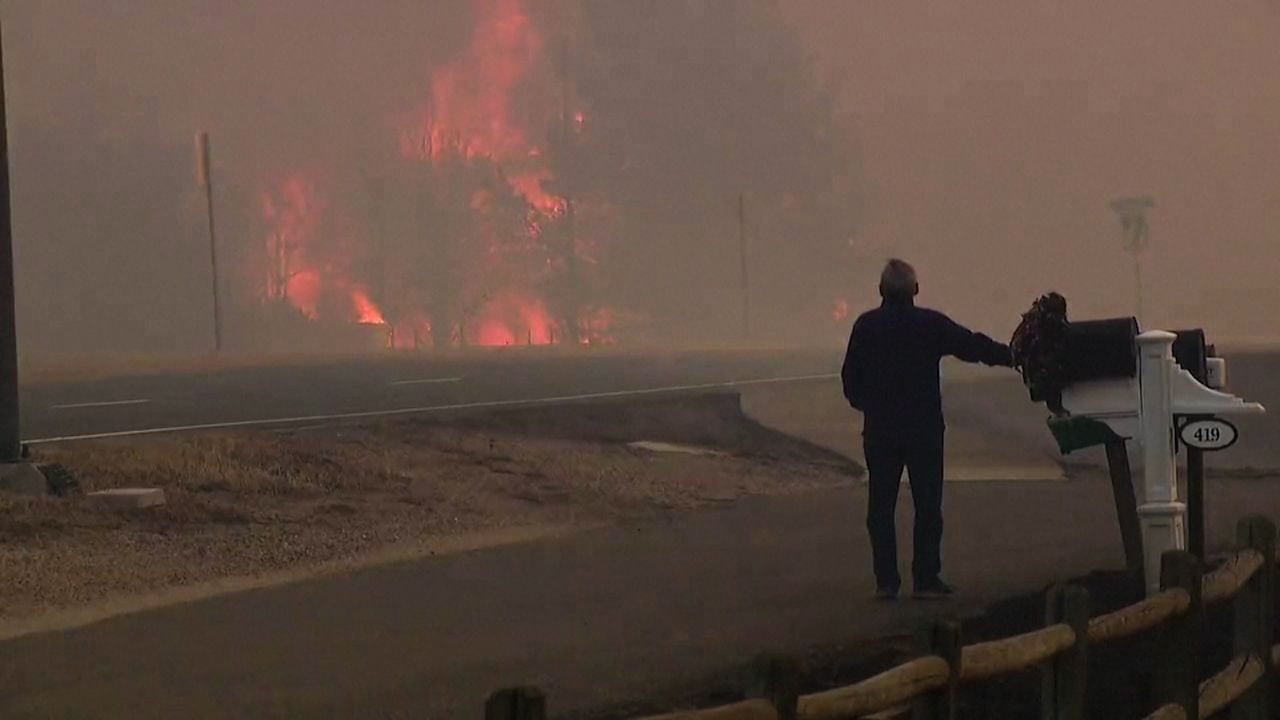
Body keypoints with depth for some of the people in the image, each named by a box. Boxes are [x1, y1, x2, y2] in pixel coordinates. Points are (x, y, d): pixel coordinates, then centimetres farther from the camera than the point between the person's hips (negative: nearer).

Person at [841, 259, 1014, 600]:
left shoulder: (866, 326, 0)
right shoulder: (930, 324, -6)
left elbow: (850, 377, 4)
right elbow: (973, 346, -2)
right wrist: (1010, 356, 10)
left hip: (879, 430, 2)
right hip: (923, 428, -2)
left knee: (881, 505, 7)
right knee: (927, 504, 4)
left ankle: (885, 579, 4)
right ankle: (926, 579, 1)